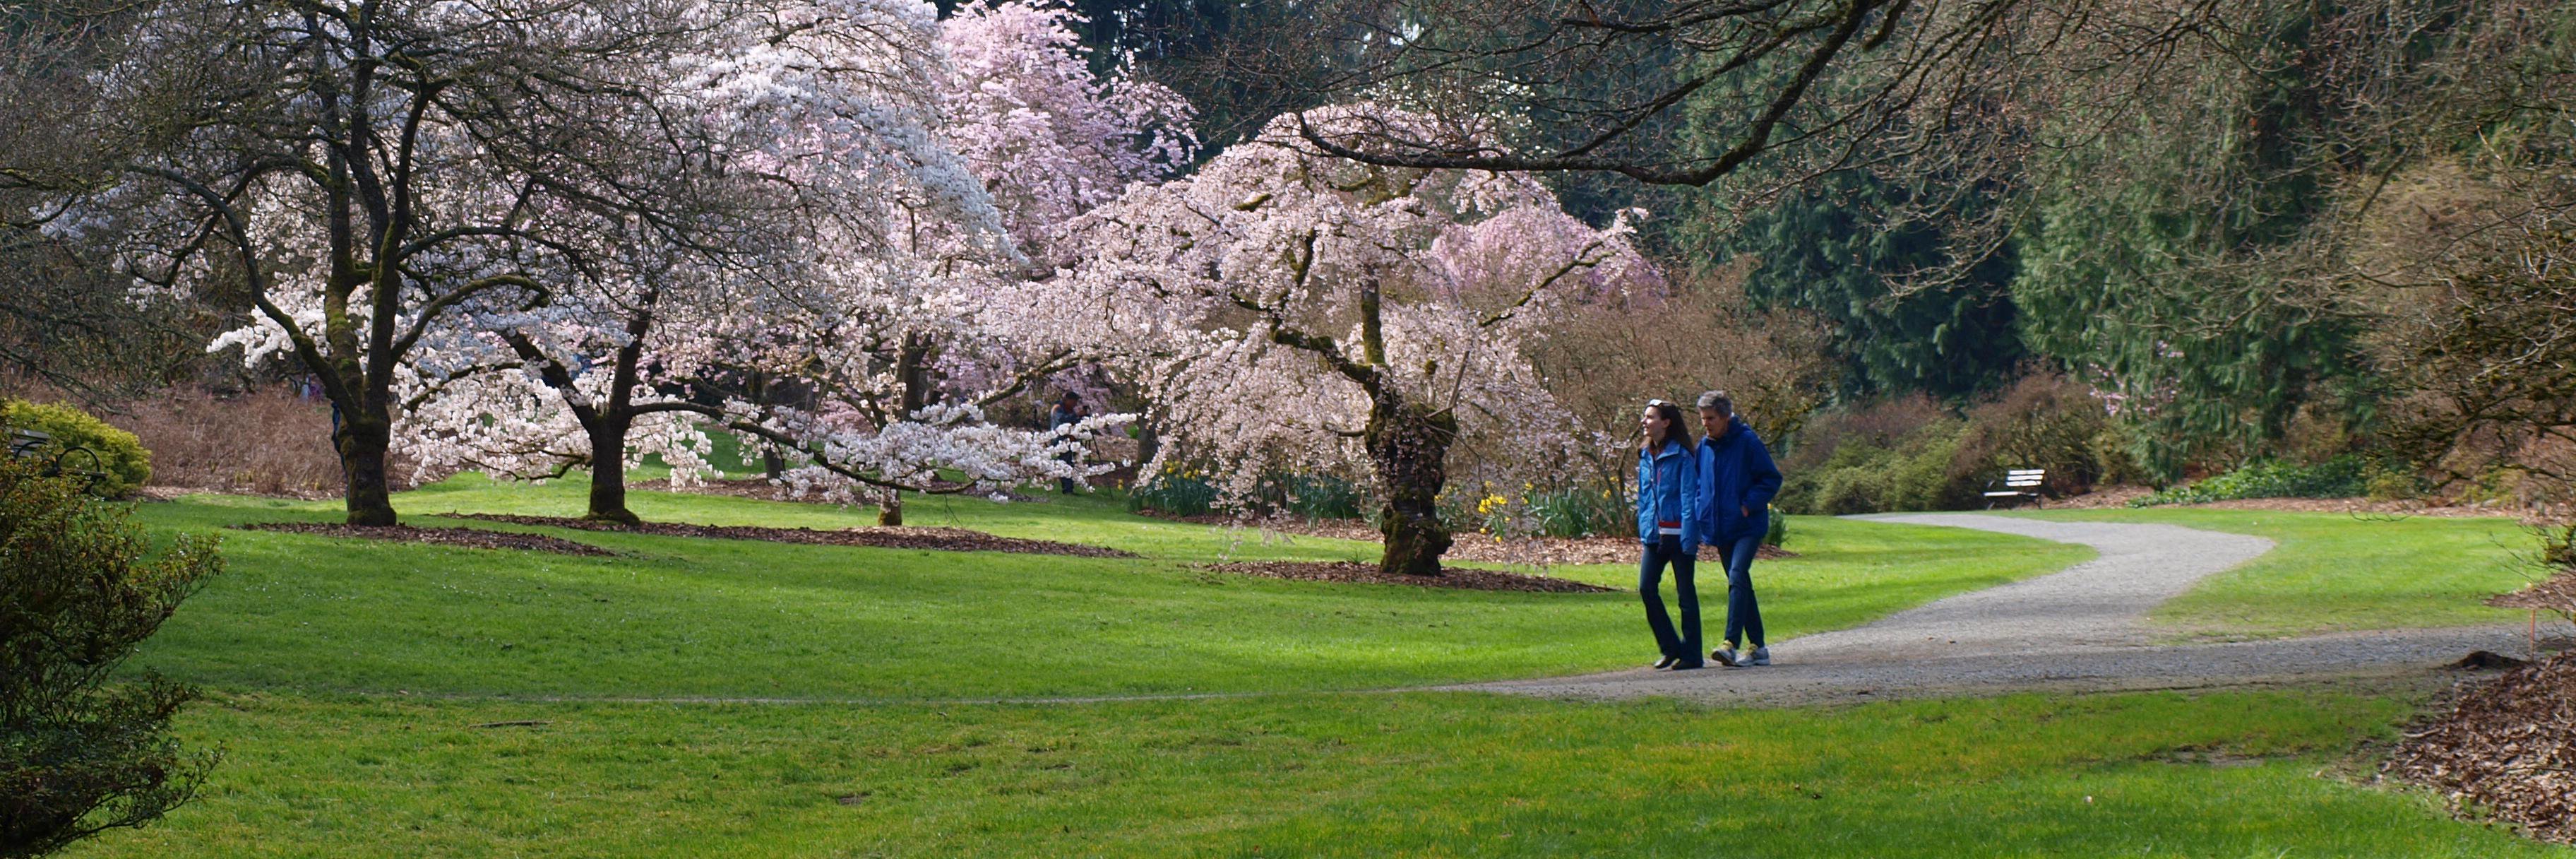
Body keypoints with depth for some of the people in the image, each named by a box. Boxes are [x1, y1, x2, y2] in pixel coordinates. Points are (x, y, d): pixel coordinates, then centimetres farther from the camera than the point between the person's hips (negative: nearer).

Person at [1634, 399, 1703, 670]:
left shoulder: (1681, 457, -9)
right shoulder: (1646, 456, 12)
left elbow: (1689, 499, -12)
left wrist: (1689, 540, -16)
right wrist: (1642, 529, 13)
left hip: (1678, 533, -6)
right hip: (1653, 534, 6)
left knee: (1685, 593, 1)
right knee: (1646, 587, -4)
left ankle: (1690, 653, 8)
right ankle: (1670, 648, 7)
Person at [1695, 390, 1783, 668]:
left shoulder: (1747, 442, -9)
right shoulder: (1704, 446, 8)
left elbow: (1771, 479, -6)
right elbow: (1699, 482, 22)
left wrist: (1749, 505, -15)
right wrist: (1702, 510, 6)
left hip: (1747, 526, -7)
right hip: (1721, 529, 7)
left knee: (1738, 577, -21)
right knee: (1741, 584, 11)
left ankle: (1731, 643, -30)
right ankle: (1758, 648, 19)